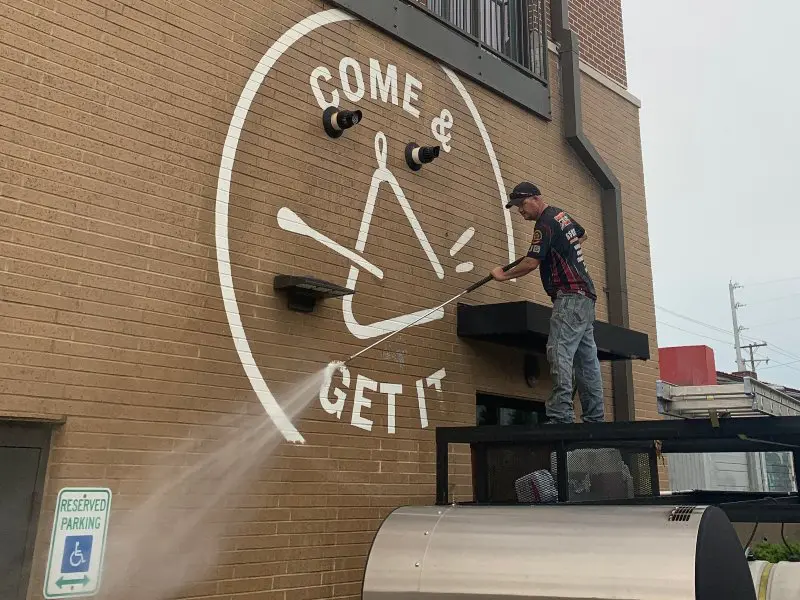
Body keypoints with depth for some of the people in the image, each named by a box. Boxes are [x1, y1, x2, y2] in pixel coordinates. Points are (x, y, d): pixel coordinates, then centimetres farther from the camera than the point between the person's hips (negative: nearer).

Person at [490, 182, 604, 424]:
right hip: (585, 297, 10)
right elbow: (582, 235, 38)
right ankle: (595, 418, 10)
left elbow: (531, 263, -14)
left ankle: (561, 416, -24)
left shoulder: (545, 224, -11)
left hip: (570, 297, -10)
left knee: (560, 354, -18)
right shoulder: (562, 214, 18)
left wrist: (503, 275, 0)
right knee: (586, 359, 8)